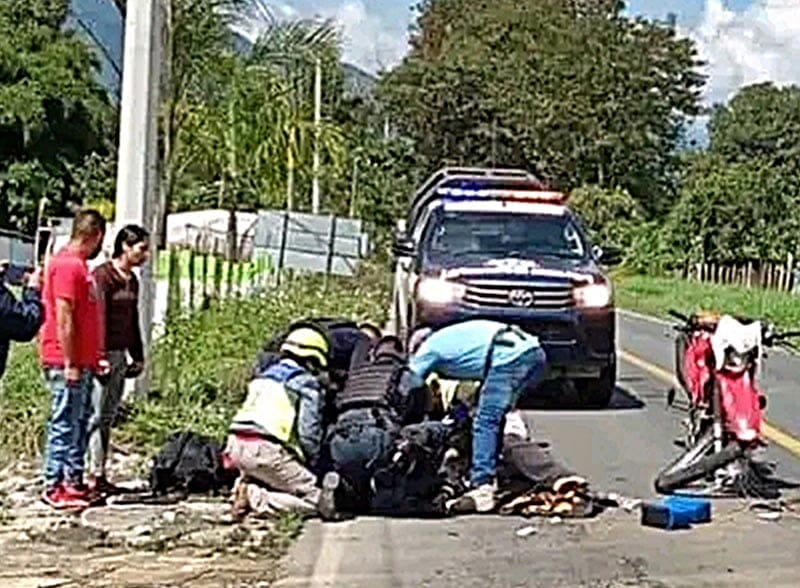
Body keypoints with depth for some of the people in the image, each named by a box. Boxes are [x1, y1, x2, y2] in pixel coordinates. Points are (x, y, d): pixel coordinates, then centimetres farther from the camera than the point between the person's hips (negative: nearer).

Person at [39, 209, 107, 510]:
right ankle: (55, 488, 1)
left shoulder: (77, 264, 16)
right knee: (65, 424, -5)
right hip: (66, 363, -10)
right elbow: (63, 318, -19)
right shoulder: (67, 265, -15)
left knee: (80, 422, 13)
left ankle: (74, 483, 19)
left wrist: (92, 359, 19)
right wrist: (70, 364, -20)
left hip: (81, 362, 10)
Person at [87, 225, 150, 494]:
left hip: (119, 355, 8)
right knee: (97, 416, -7)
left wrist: (138, 356, 21)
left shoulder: (132, 280, 15)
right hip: (102, 355, -8)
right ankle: (93, 474, -5)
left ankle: (99, 475, 14)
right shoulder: (103, 275, -10)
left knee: (107, 417, 10)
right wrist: (99, 356, -20)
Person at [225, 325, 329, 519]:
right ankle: (259, 501, -18)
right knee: (314, 500, -3)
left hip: (236, 445, 8)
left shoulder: (264, 376, 25)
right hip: (265, 451, -8)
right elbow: (309, 433, -5)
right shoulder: (307, 383, 2)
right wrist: (312, 466, 10)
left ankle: (246, 485, 4)